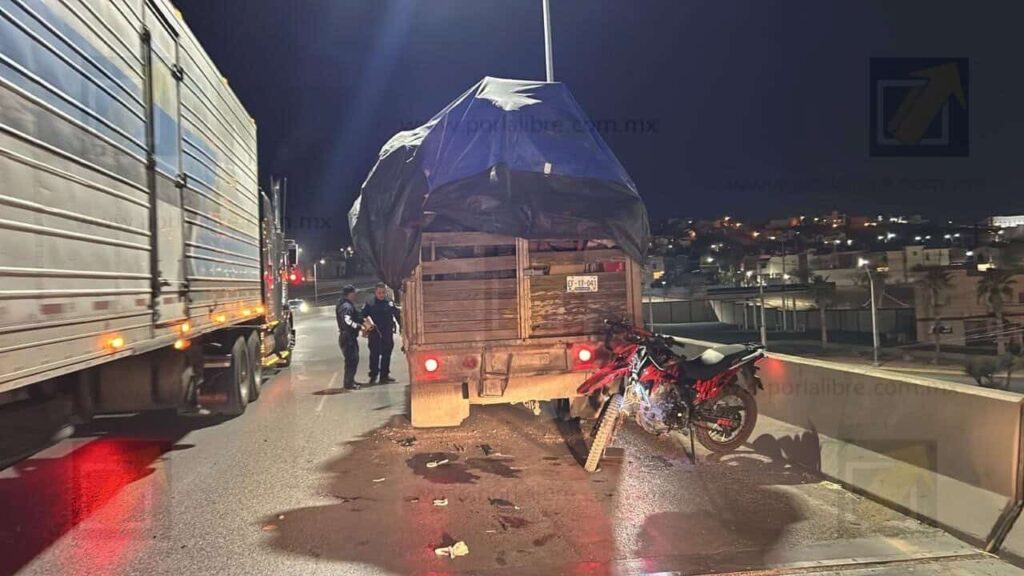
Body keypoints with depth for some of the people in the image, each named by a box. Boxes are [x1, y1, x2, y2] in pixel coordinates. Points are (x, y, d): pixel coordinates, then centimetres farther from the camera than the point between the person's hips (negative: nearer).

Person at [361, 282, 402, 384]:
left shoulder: (390, 303, 3)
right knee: (374, 355, 1)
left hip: (388, 334, 3)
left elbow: (397, 315, 10)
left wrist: (401, 327, 8)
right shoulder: (370, 304, -4)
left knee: (386, 355, 9)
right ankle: (373, 376, 10)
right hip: (374, 334, -3)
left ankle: (385, 375, 18)